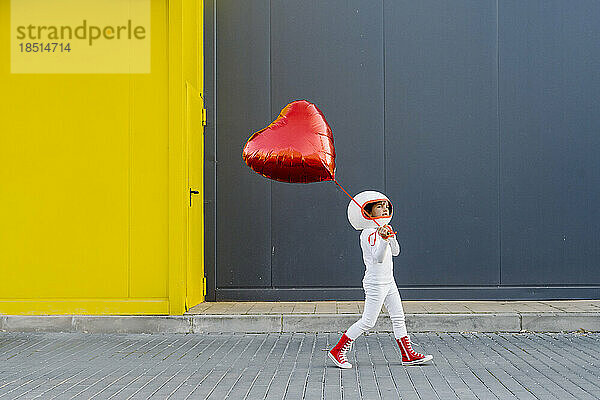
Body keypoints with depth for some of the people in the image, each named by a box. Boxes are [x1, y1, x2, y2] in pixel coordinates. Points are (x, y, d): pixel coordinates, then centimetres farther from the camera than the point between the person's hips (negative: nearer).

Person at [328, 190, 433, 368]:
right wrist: (383, 239, -45)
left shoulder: (383, 229, 12)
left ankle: (408, 355, 17)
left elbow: (395, 252, 12)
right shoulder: (369, 233, -16)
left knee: (398, 318, 10)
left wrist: (391, 236, -5)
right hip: (376, 282, -9)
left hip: (388, 281, 9)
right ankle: (337, 351, 2)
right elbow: (378, 257, -28)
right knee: (367, 322, -6)